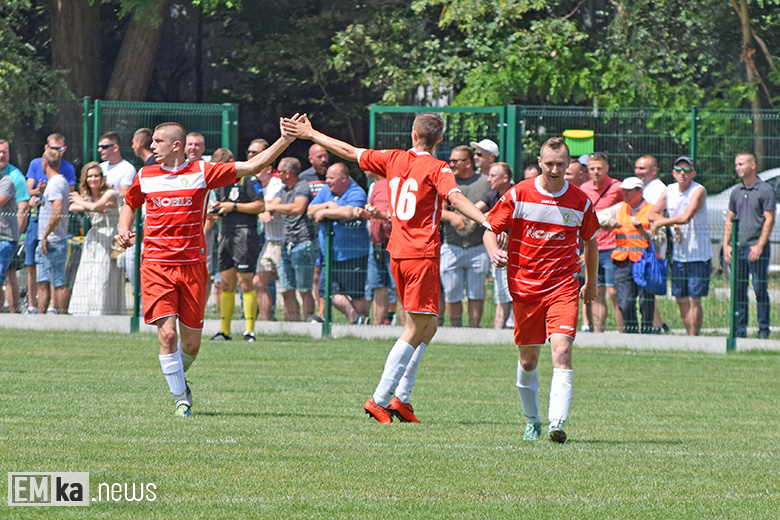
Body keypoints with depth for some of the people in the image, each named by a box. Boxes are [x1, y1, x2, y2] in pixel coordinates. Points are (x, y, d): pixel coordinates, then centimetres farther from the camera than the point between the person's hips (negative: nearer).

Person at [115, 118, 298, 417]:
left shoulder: (202, 172, 1)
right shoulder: (145, 177, 7)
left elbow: (252, 166, 0)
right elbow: (129, 205, 26)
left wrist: (285, 140, -8)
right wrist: (124, 231, 6)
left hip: (192, 266, 0)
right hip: (156, 266, 0)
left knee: (191, 343, 3)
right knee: (167, 333, -15)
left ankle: (178, 377, 35)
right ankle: (180, 398, -2)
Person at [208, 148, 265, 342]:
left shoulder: (248, 179, -6)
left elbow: (260, 206, -11)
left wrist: (233, 207, -13)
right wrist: (216, 210, 3)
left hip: (245, 233, -7)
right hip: (226, 235, 7)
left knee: (245, 281, -8)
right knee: (226, 283, 5)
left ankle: (250, 331, -6)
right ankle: (224, 331, 9)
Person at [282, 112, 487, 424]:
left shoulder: (393, 159, 8)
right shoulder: (437, 169, -8)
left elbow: (350, 152, 16)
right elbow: (456, 199, -24)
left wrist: (310, 134, 28)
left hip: (397, 254, 7)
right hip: (422, 254, -7)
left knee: (428, 327, 16)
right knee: (415, 330, -4)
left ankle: (401, 398, 11)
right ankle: (380, 399, -10)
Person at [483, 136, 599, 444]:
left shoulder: (580, 201, 2)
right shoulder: (519, 194, -1)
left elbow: (591, 241, 18)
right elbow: (490, 229, 4)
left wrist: (591, 283, 25)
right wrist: (494, 252, -18)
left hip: (563, 286, -1)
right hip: (524, 286, 1)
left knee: (562, 350, -20)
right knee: (528, 359, 7)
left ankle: (556, 422, -28)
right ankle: (532, 421, 28)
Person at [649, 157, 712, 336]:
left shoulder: (698, 191, -13)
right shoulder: (669, 191, 6)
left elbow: (685, 217, -24)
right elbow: (653, 214, 4)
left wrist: (660, 223, -11)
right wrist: (672, 224, -13)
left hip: (698, 255, -6)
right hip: (678, 254, 6)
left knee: (694, 299, -8)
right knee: (681, 299, 7)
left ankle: (693, 337, -5)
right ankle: (690, 336, 16)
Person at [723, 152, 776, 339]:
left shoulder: (765, 191, -4)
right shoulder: (736, 192, 15)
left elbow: (769, 220, -8)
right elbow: (729, 220, 19)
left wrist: (759, 246, -15)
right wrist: (726, 245, 8)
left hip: (757, 248, -6)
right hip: (738, 248, 6)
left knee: (760, 289, -6)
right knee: (739, 290, 6)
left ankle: (763, 330, -2)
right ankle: (740, 329, 11)